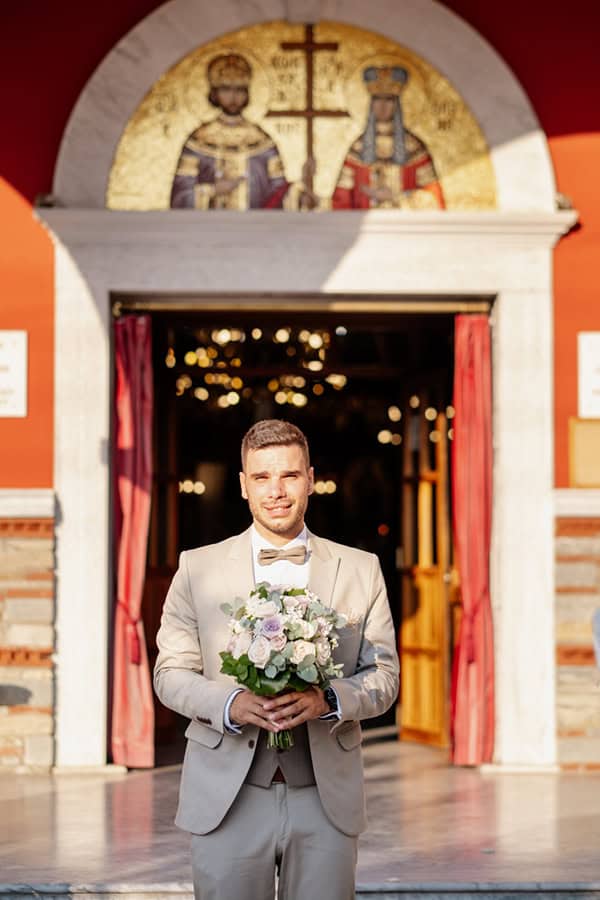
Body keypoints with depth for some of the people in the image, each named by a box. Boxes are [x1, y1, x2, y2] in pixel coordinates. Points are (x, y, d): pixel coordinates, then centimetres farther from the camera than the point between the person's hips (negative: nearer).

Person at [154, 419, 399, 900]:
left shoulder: (361, 570, 7)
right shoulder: (198, 568, 5)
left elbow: (384, 675, 6)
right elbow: (171, 673, 5)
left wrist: (328, 699, -15)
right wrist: (231, 704, -15)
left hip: (327, 797, 1)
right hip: (227, 798, -1)